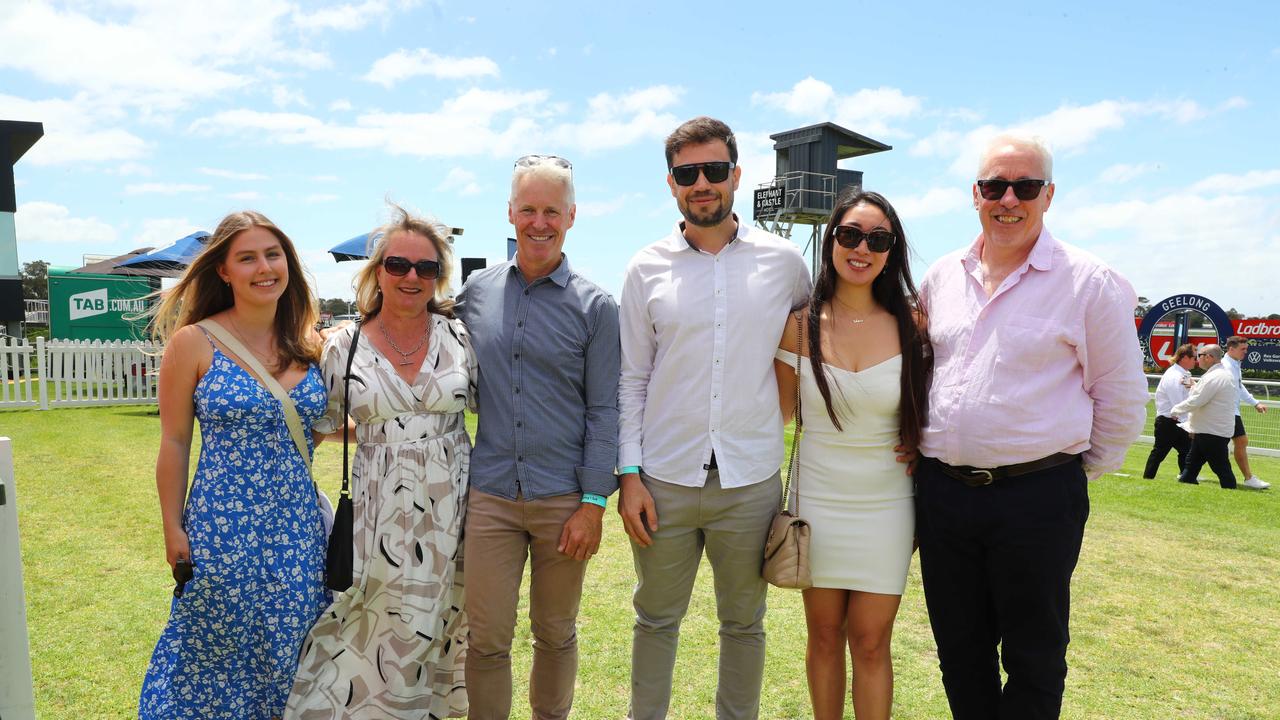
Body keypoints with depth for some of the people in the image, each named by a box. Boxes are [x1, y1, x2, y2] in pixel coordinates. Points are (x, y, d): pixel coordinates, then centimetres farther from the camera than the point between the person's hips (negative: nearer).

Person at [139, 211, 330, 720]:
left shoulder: (309, 345, 3)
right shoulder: (194, 343, -7)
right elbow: (174, 443, -4)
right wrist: (173, 530, -4)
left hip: (297, 529, 4)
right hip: (222, 528, -3)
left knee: (290, 658, 14)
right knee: (218, 657, 11)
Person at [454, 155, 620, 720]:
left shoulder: (594, 306, -2)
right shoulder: (477, 291, 6)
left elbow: (604, 411, -3)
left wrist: (593, 503, -8)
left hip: (564, 498, -1)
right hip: (490, 496, 2)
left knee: (556, 634, 14)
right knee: (486, 638, 6)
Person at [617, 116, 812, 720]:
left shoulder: (784, 261, 1)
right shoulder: (647, 269, 1)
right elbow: (631, 380, 2)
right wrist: (629, 475, -3)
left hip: (751, 480, 0)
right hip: (664, 480, 0)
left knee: (744, 623, 15)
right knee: (656, 619, 14)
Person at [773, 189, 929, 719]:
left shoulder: (911, 323, -6)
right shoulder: (800, 325, -6)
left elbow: (931, 406, 8)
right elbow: (779, 412, 5)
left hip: (886, 505, 0)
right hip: (816, 500, 1)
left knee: (870, 643, 7)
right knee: (824, 635, 14)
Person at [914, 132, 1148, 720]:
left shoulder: (1089, 283, -6)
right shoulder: (941, 277, 8)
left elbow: (1122, 400, -1)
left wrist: (1077, 471, 3)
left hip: (1036, 499, -4)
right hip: (941, 491, 5)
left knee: (1033, 657, 11)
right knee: (959, 649, 17)